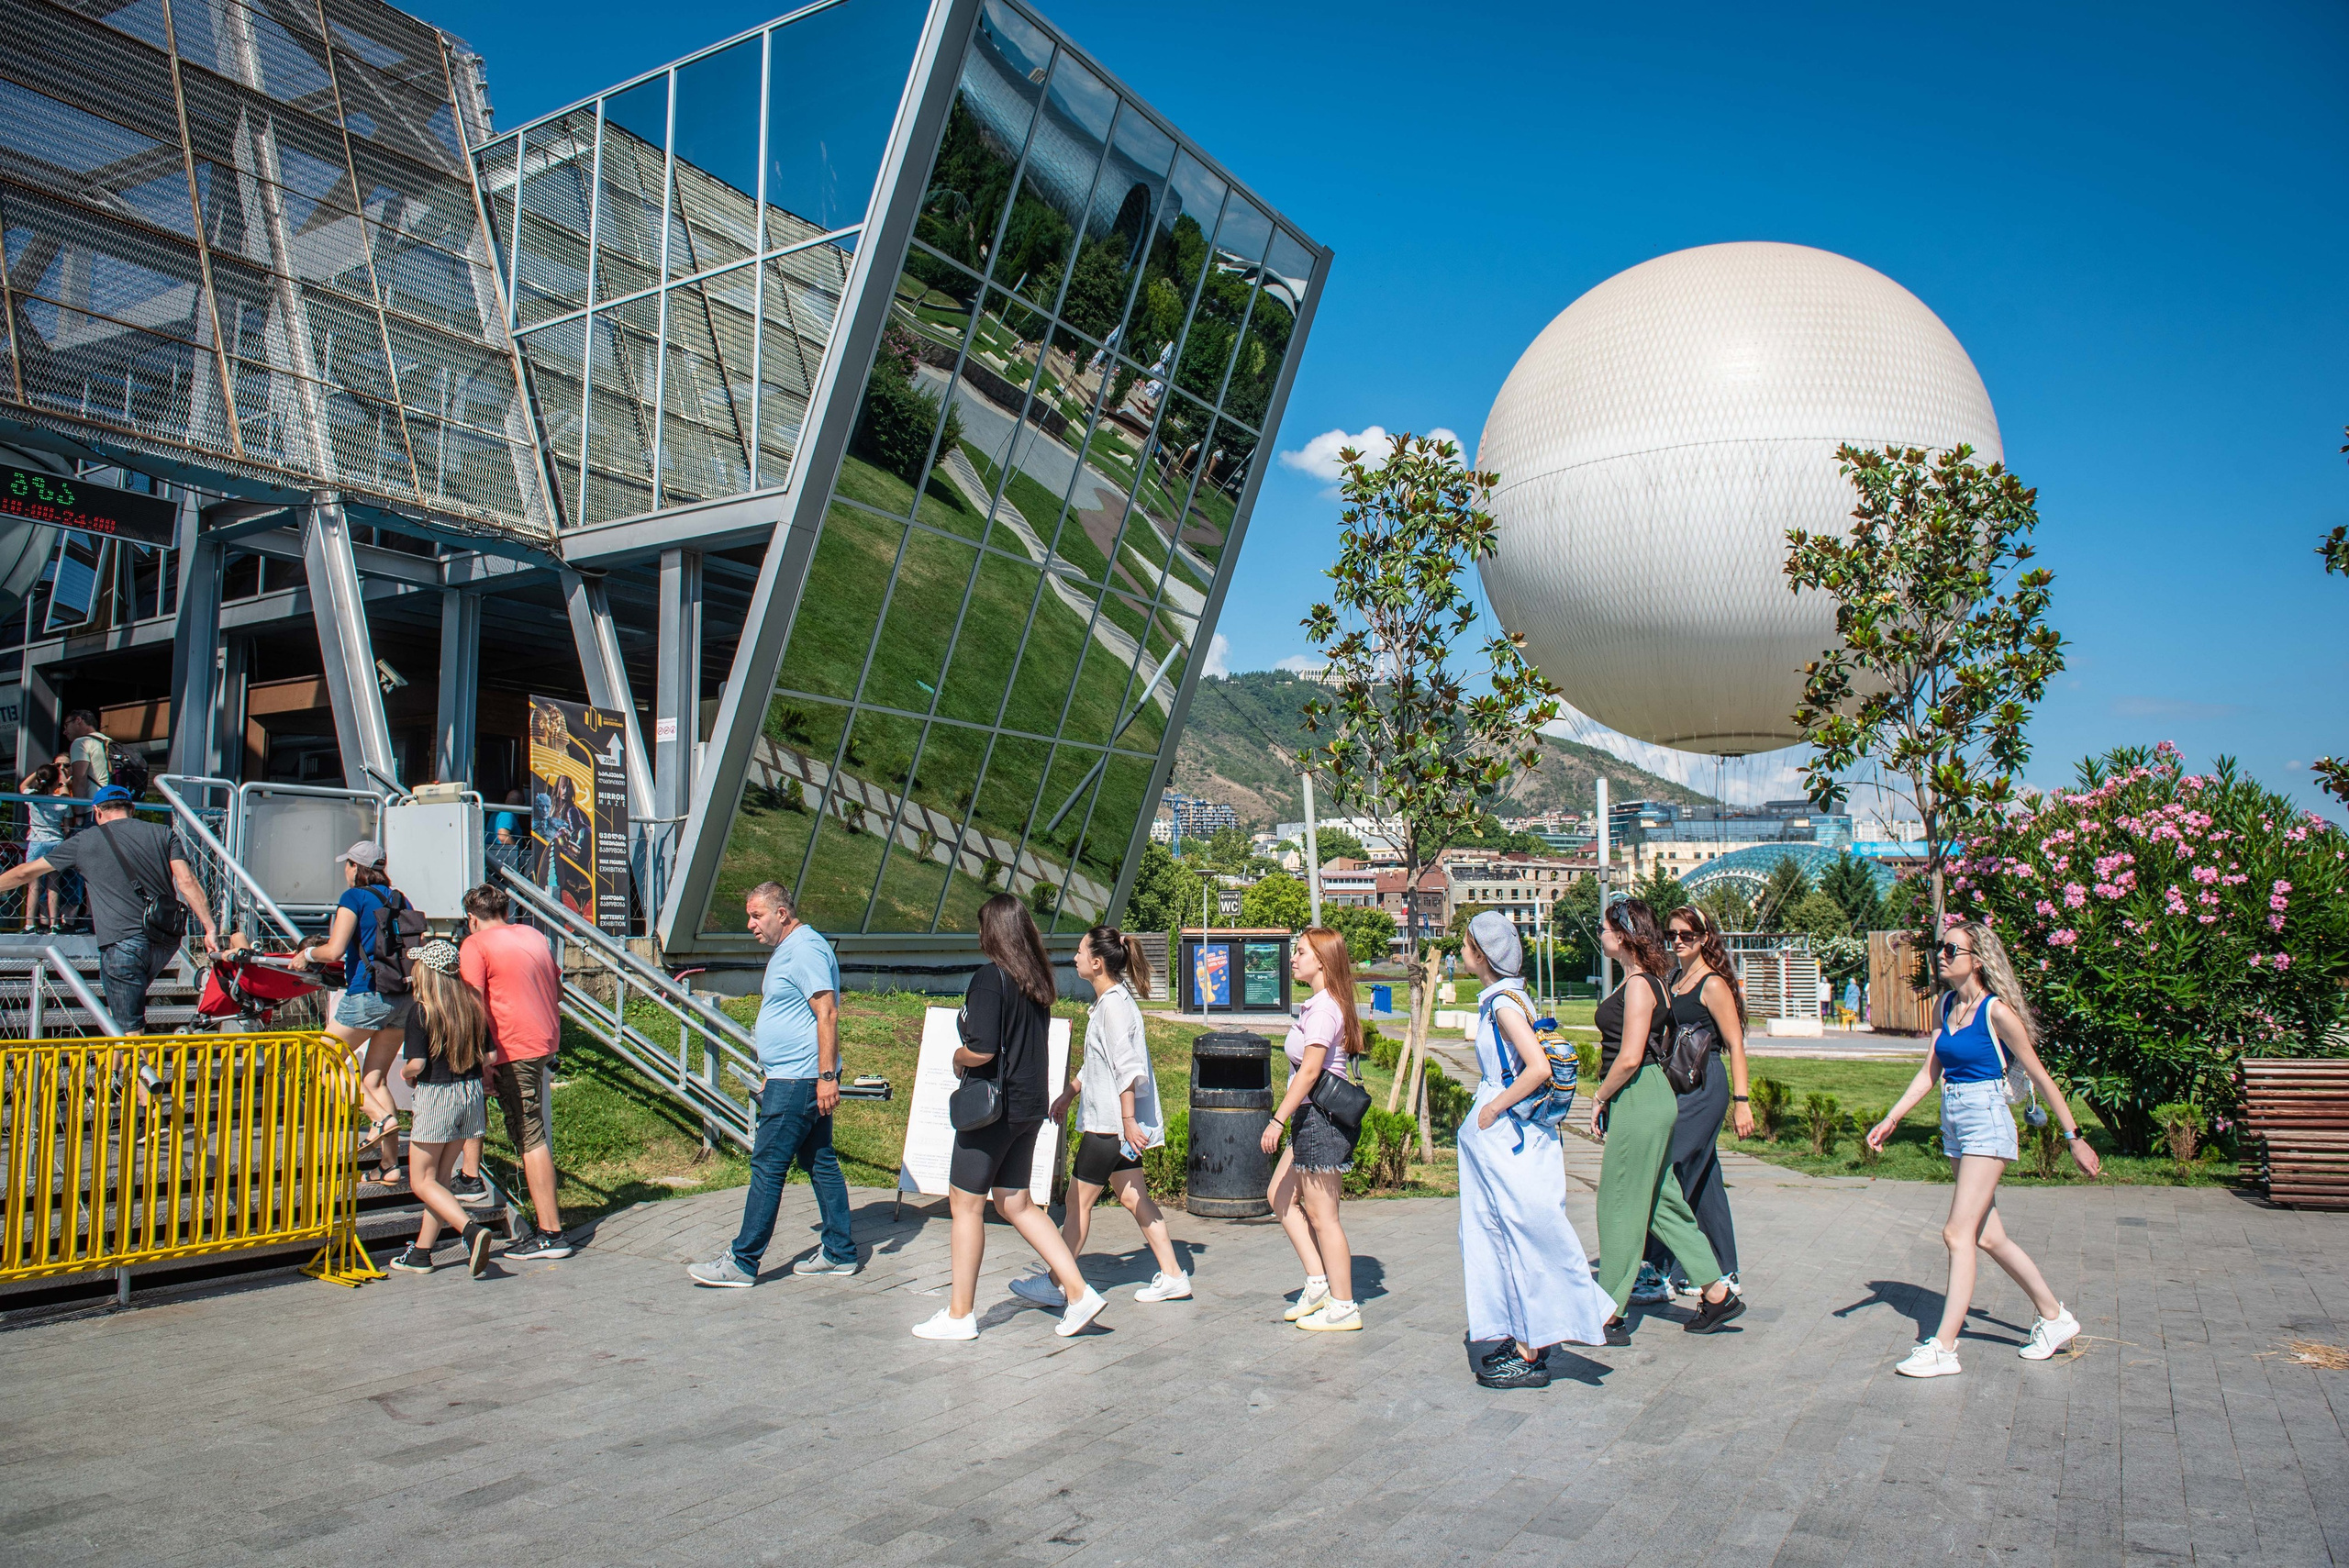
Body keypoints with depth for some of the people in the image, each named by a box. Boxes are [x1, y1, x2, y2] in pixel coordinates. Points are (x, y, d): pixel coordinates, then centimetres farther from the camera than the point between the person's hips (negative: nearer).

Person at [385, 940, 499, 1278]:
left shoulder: (420, 1010, -13)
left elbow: (417, 1063, -18)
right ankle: (421, 1253, 22)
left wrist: (406, 1072, 5)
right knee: (440, 1177, 15)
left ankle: (471, 1230, -18)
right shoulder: (472, 1005, 3)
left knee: (422, 1181, 3)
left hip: (435, 1095, -6)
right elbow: (488, 1055, 5)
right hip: (471, 1092, 6)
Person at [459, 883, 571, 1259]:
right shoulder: (533, 936, 16)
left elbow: (474, 1001, -16)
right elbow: (558, 990, 23)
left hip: (514, 1049, -8)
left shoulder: (475, 945, -4)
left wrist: (484, 1052, -18)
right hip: (547, 1040, 8)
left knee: (530, 1138, -6)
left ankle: (550, 1233, -4)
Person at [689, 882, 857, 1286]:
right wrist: (771, 1076, 25)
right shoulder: (785, 950, 18)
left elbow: (827, 1013, -21)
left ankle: (742, 1262, 0)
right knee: (820, 1162, 12)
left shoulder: (805, 948, -15)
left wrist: (827, 1076, -25)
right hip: (790, 1079, 10)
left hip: (799, 1082, -10)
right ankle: (840, 1252, 17)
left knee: (767, 1166, -6)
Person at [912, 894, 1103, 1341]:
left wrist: (957, 1058, -4)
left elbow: (981, 1050, -23)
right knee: (1015, 1203, 16)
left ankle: (959, 1313, 14)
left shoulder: (990, 978, -16)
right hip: (1030, 1104, 8)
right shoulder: (1036, 979, 8)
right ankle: (1077, 1291, 11)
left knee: (966, 1203, 5)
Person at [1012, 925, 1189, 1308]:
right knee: (1133, 1197, 12)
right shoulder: (1109, 1000, 13)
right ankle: (1173, 1276, 16)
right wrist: (1068, 1094, 28)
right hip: (1115, 1122, 10)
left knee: (1078, 1201, 0)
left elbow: (1127, 1068, -23)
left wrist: (1128, 1121, -24)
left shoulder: (1114, 1004, -18)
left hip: (1110, 1124, -10)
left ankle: (1058, 1285, 10)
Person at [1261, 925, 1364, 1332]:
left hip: (1319, 1115, -10)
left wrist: (1278, 1119, -20)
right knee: (1280, 1195, 16)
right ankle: (1319, 1282, 19)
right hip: (1313, 1118, 10)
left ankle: (1342, 1306, 9)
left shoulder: (1322, 1006, -17)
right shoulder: (1326, 1003, 13)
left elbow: (1310, 1069, -21)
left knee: (1320, 1215, -1)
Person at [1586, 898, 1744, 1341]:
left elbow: (1629, 1058, -22)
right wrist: (1606, 1098, 17)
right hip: (1645, 1102, 10)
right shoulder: (1641, 981, 13)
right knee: (1662, 1202, 16)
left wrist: (1599, 1099, -11)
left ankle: (1610, 1317, 7)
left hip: (1639, 1103, -10)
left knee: (1619, 1208, -2)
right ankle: (1717, 1293, 23)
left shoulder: (1639, 985, -16)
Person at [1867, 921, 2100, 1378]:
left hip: (1987, 1125, -8)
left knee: (1958, 1234, -10)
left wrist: (2074, 1137, -3)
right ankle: (2054, 1316, 32)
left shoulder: (1997, 1011, -13)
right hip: (1954, 1126, 8)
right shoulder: (1947, 1006, 9)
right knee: (1988, 1237, 14)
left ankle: (1943, 1348, -7)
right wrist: (1890, 1120, 3)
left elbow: (2039, 1077, -7)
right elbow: (1928, 1072, 10)